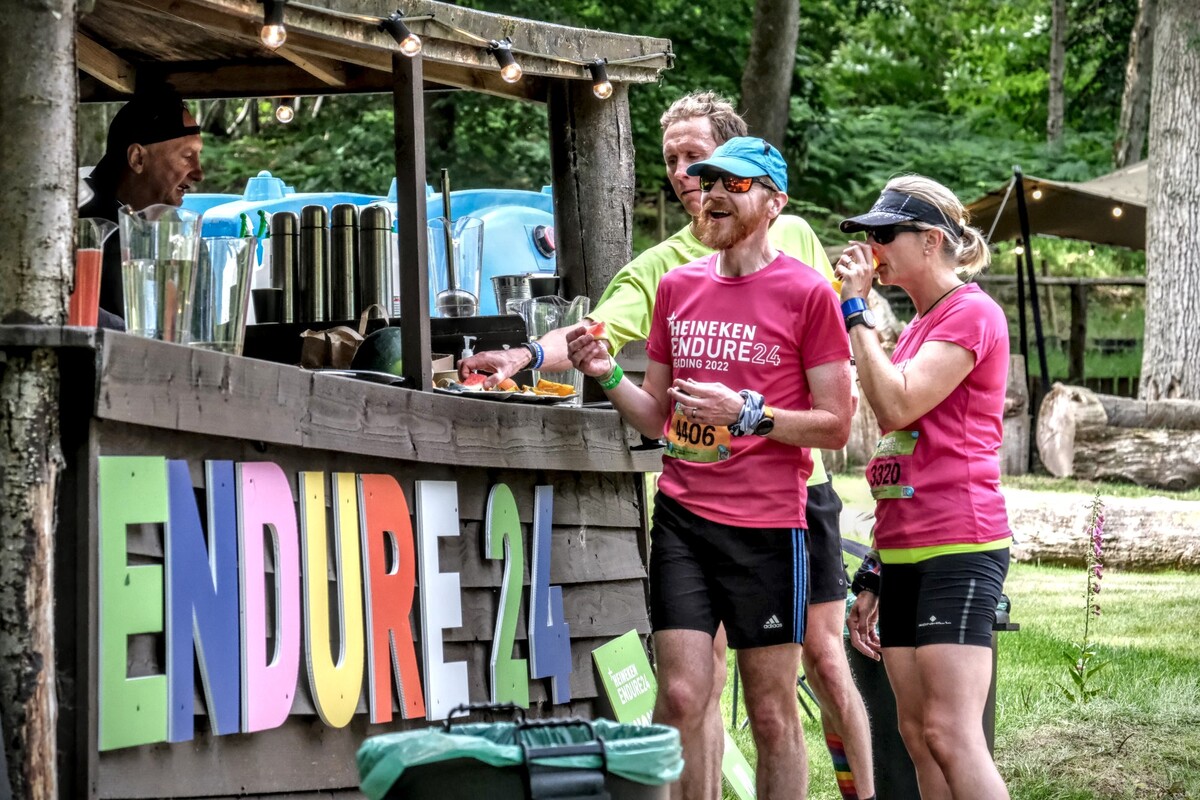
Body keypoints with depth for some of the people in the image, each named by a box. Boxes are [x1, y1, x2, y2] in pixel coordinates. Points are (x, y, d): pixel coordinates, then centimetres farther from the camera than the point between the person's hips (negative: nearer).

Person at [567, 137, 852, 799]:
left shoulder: (806, 293, -2)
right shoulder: (677, 287, 12)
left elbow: (835, 426, -4)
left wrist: (748, 413, -15)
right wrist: (608, 377, 0)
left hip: (768, 524, -3)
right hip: (682, 516, 4)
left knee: (773, 713, 2)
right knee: (681, 699, -4)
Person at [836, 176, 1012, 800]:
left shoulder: (972, 314, -7)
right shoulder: (916, 327, 20)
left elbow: (897, 404, -20)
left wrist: (855, 309, -11)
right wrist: (874, 578, 20)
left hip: (959, 546, -9)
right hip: (904, 555, 9)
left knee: (950, 735, -16)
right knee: (916, 736, 5)